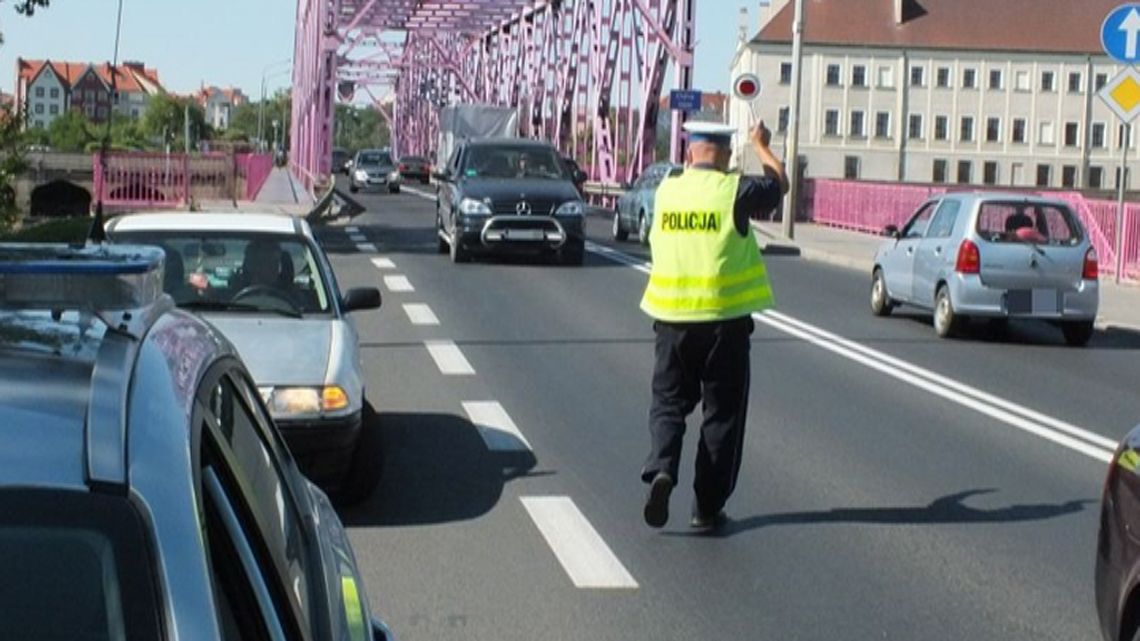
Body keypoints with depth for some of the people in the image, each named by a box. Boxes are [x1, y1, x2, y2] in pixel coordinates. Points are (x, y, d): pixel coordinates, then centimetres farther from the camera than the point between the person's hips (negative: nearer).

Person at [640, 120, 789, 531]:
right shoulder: (735, 191, -9)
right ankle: (707, 508, 10)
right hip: (725, 319, -3)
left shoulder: (667, 189, 1)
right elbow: (779, 183, 10)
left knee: (669, 400, 15)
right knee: (722, 412, 8)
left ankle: (661, 468, -13)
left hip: (672, 317, 3)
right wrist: (761, 146, 26)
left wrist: (693, 160, 41)